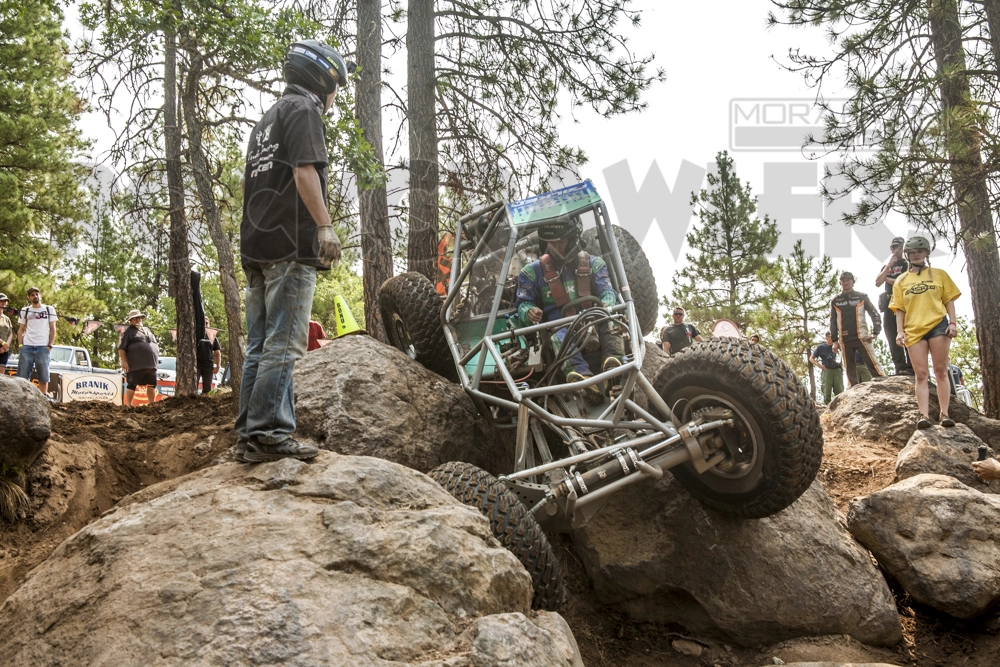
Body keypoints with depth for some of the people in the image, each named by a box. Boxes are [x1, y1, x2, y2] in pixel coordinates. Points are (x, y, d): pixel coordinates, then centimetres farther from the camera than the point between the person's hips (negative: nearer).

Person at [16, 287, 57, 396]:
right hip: (26, 347, 1)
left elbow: (52, 329, 7)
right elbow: (21, 330, 13)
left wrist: (50, 345, -3)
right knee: (22, 376, -2)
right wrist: (20, 345, 0)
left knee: (43, 376, 0)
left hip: (43, 347, -1)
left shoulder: (49, 309, 9)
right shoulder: (24, 311, 12)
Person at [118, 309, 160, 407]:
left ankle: (152, 404, 15)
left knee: (152, 384, 7)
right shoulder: (129, 331, 3)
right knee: (132, 385, -3)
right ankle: (128, 405, 2)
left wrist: (156, 360, 21)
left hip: (151, 364, 6)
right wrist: (124, 361, -14)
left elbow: (155, 345, 28)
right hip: (136, 365, -6)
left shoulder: (147, 330, 23)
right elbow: (121, 348, -4)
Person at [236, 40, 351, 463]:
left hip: (257, 245, 9)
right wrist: (324, 225, -21)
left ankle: (249, 436, 9)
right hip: (291, 244, -9)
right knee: (284, 344, -12)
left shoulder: (267, 119, 29)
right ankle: (268, 433, -14)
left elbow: (247, 182, 29)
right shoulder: (303, 109, 1)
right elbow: (305, 170, -14)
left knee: (260, 346, 8)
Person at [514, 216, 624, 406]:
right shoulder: (533, 271, 15)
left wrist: (606, 305, -22)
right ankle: (582, 376, -66)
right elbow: (523, 302, 8)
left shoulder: (593, 264, 17)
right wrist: (529, 312, -18)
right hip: (558, 327, -2)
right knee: (560, 337, -39)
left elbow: (607, 292, 4)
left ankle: (613, 365, -59)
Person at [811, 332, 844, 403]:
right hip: (827, 371, -1)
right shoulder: (821, 347, 8)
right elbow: (811, 358, 13)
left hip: (837, 370, 1)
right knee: (827, 393, -6)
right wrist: (819, 365, -2)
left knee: (840, 393, -5)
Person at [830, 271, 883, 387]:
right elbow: (833, 322, 12)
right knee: (850, 370, 2)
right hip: (845, 340, 2)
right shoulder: (835, 301, 11)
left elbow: (874, 314, 6)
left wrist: (875, 333, -5)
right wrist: (834, 340, 4)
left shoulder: (862, 297, 7)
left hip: (861, 337, -2)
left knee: (873, 365, -10)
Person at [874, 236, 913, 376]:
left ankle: (910, 367, -15)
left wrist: (888, 279, 3)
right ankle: (900, 368, -3)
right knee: (893, 339, -2)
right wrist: (888, 266, -1)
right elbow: (877, 283, 7)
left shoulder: (908, 264, 9)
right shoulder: (886, 266, 23)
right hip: (889, 304, 5)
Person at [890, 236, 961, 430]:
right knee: (921, 374, -3)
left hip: (938, 325, -1)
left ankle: (944, 414, 1)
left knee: (941, 371, 0)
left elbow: (949, 300, 8)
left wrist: (952, 322, -3)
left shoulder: (939, 274, 10)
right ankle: (924, 415, -9)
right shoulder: (901, 281, 12)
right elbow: (899, 309, 9)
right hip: (914, 330, 1)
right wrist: (900, 331, -1)